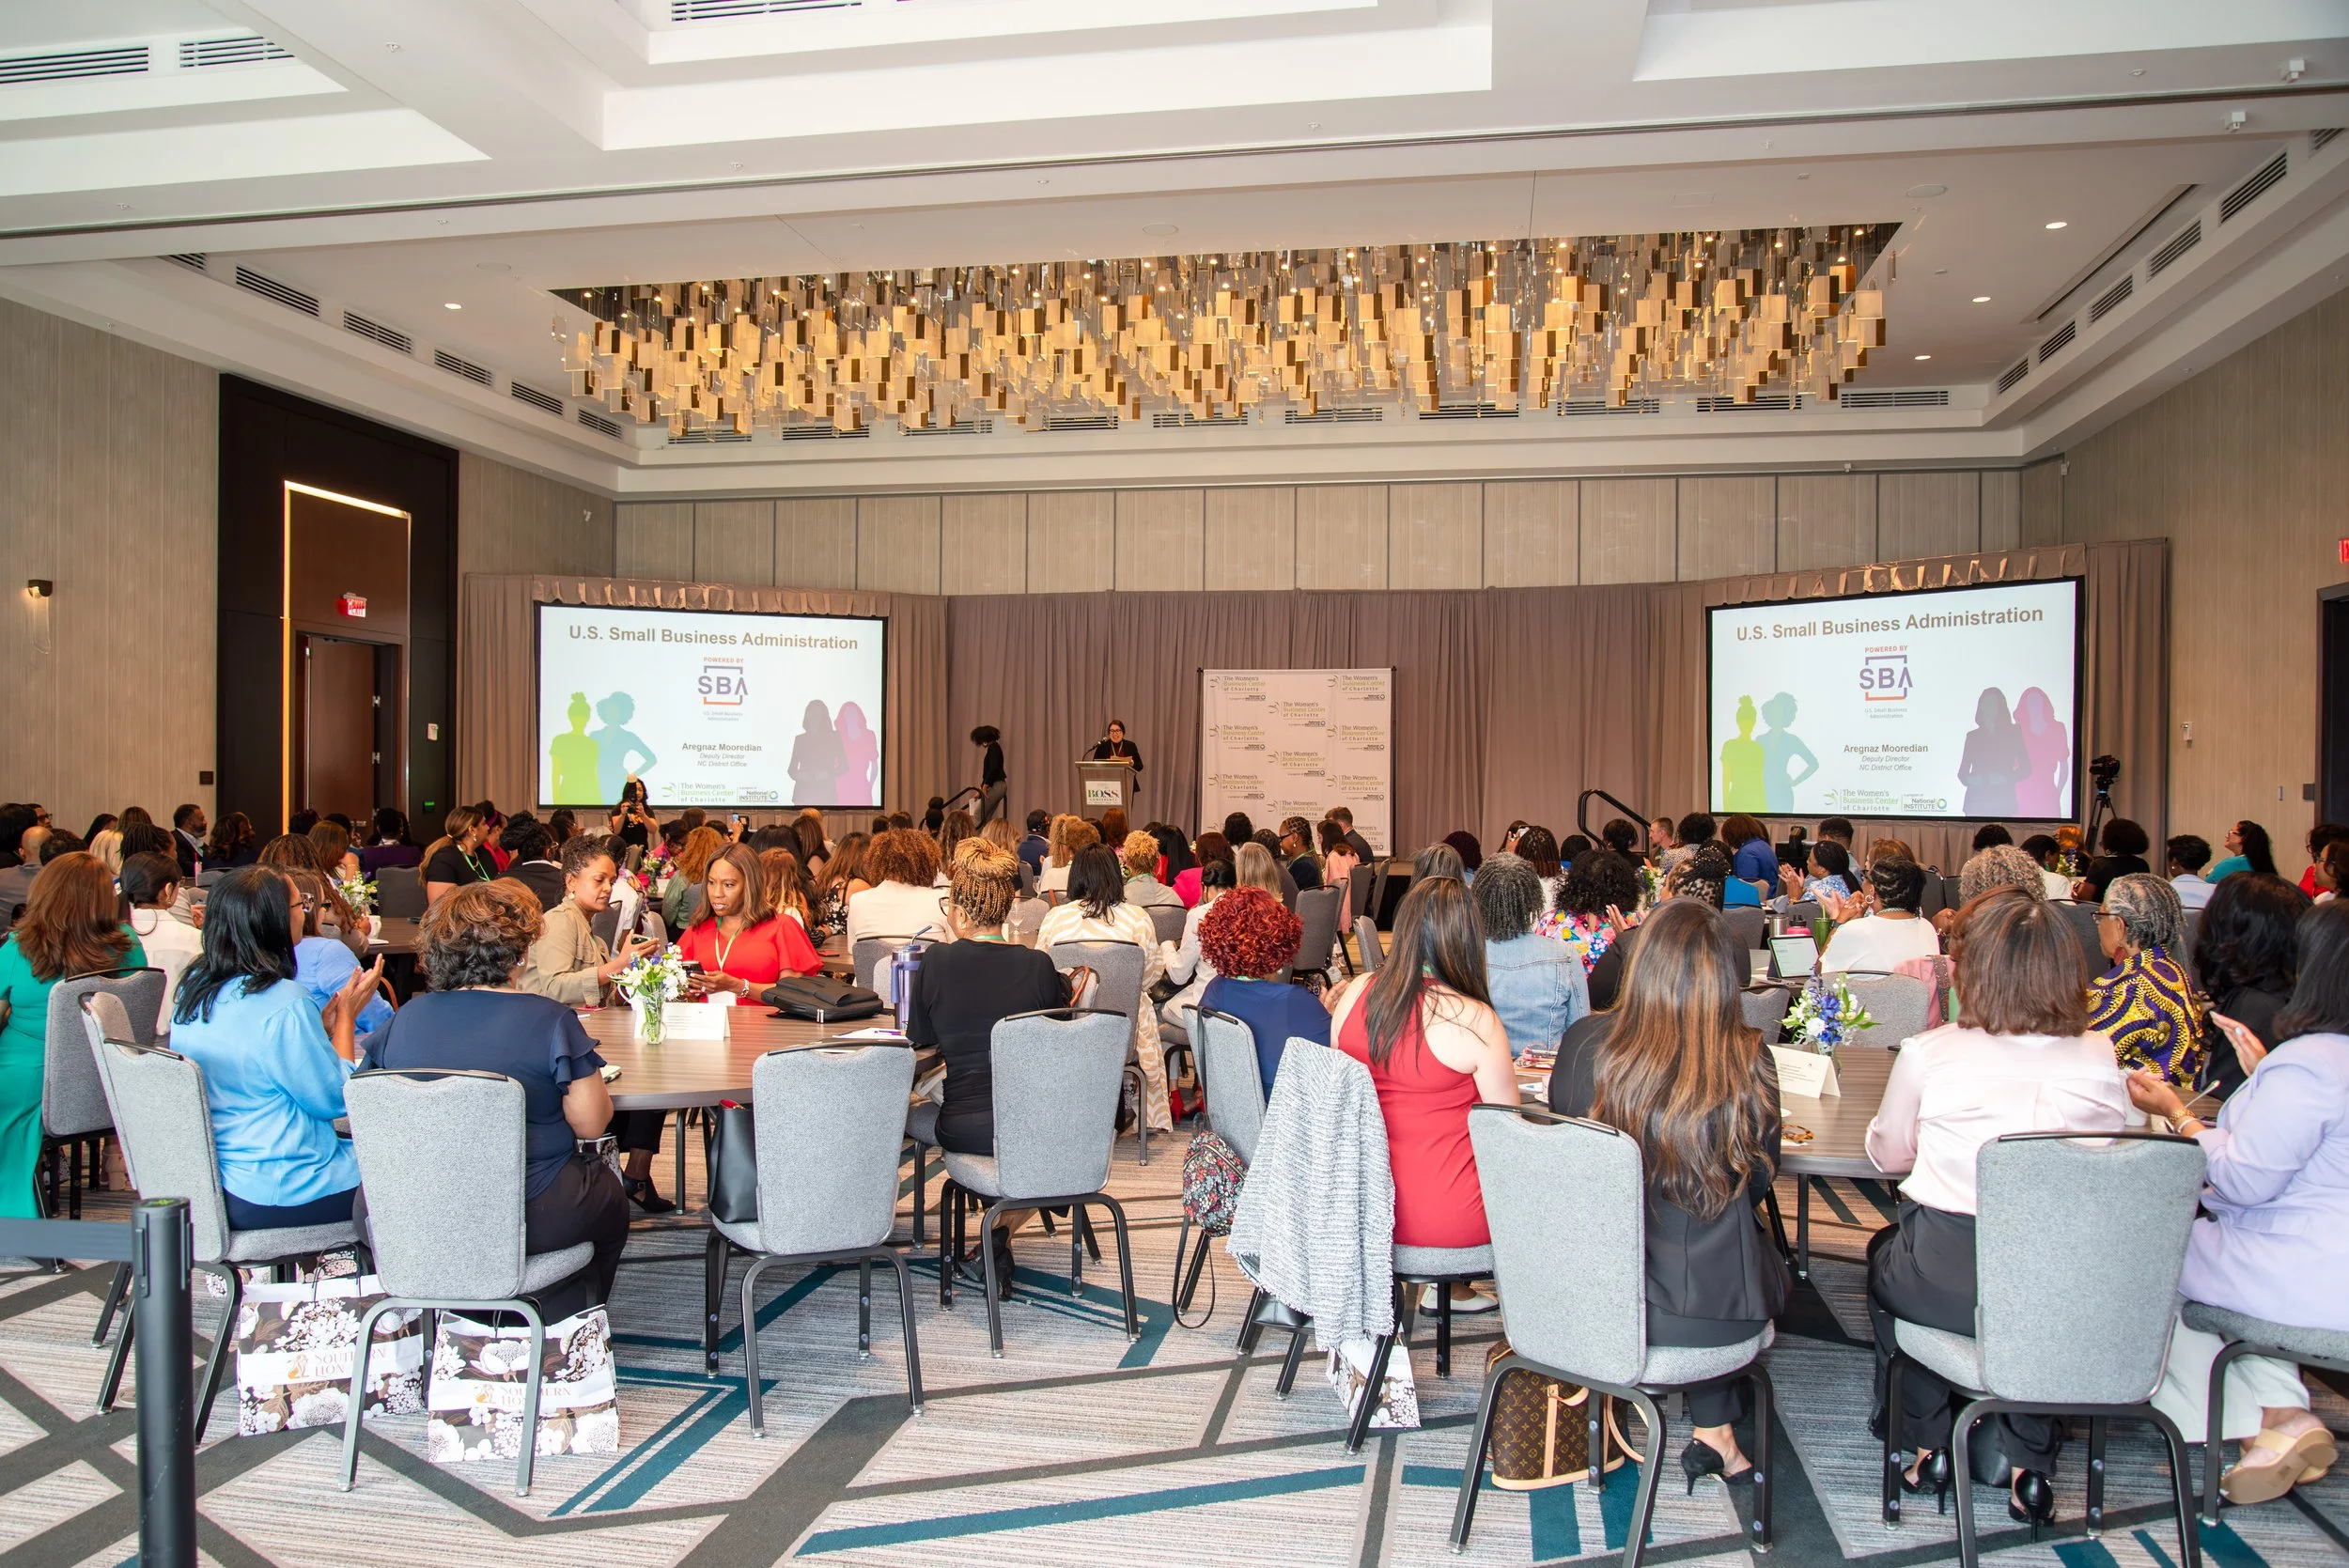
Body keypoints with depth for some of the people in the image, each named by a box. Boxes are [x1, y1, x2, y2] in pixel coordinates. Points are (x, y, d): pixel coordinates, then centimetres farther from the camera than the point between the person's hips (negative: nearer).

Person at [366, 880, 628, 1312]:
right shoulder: (549, 1020, -15)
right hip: (527, 1220, -5)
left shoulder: (406, 1018, -3)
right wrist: (593, 1082, 8)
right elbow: (591, 1123, -12)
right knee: (609, 1195, 27)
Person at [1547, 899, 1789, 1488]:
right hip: (1714, 1306, -2)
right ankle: (1715, 1432, 36)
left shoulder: (1584, 1047, -13)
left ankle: (1714, 1436, 40)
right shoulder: (1748, 1060, -16)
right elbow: (1759, 1182, 1)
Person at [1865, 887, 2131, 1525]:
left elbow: (1888, 1155, 6)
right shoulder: (2100, 1059, -2)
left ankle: (1930, 1445, 33)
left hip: (1947, 1286, -2)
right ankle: (2032, 1465, 34)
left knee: (1885, 1254, 30)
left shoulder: (1929, 1054, -9)